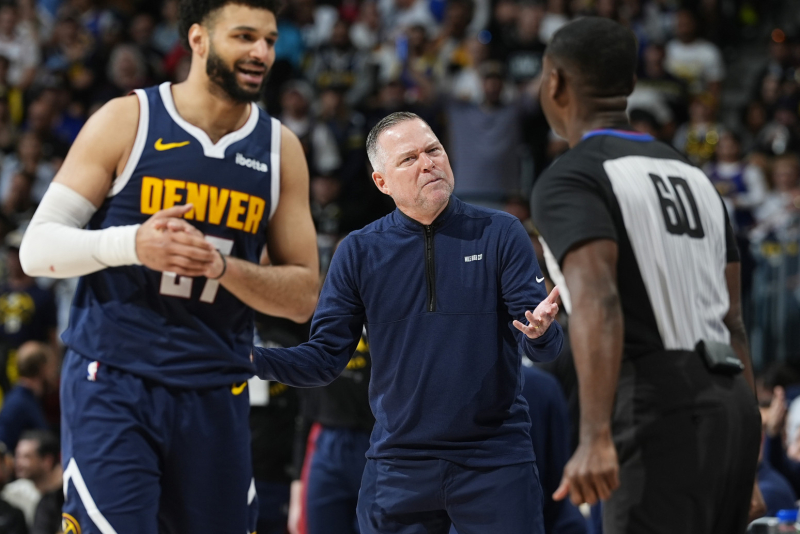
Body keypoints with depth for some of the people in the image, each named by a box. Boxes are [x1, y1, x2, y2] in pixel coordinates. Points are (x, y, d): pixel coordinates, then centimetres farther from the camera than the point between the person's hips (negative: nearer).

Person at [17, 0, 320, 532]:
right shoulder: (127, 121, -3)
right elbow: (37, 247, -5)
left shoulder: (280, 149, 7)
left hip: (215, 394, 4)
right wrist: (132, 244, -23)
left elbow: (303, 296, 7)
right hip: (113, 383, -4)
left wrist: (225, 268, -13)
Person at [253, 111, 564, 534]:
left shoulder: (500, 234, 0)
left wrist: (539, 332, -27)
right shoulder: (359, 252, 4)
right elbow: (326, 357, 4)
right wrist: (255, 359, -12)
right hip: (399, 464, 1)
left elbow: (543, 347, -4)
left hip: (496, 461, -1)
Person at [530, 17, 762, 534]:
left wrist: (596, 437, -31)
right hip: (731, 402, 8)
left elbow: (597, 302, -21)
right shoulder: (692, 175, 21)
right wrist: (744, 456, 23)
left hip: (659, 407, -8)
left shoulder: (569, 181, -4)